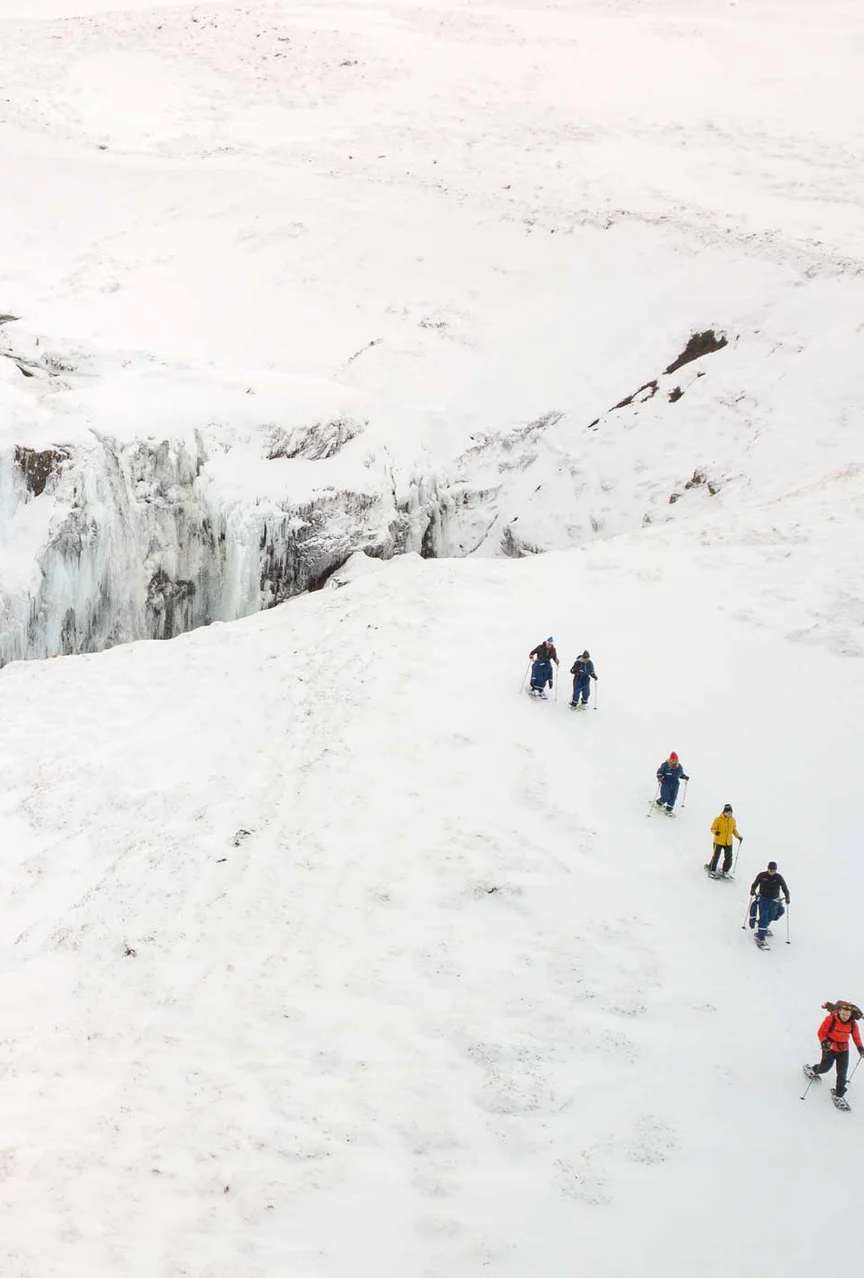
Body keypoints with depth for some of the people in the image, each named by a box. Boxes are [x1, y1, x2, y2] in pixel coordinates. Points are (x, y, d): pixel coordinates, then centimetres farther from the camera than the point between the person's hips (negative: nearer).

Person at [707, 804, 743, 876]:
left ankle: (724, 871, 20)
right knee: (716, 857, -3)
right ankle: (711, 870, 13)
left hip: (728, 842, 5)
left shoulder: (732, 820, 7)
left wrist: (738, 836, 7)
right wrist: (715, 832, -29)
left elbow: (734, 829, 20)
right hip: (719, 842, -5)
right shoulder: (718, 819, -9)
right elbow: (712, 828, -7)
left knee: (728, 858, 4)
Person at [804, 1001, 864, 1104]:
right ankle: (812, 1070, 41)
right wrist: (824, 1042, -30)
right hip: (830, 1048, -3)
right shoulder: (830, 1019, -22)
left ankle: (839, 1094, 12)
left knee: (842, 1073, -1)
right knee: (825, 1068, 7)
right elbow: (821, 1032, -15)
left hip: (844, 1050, 3)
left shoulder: (853, 1024, -10)